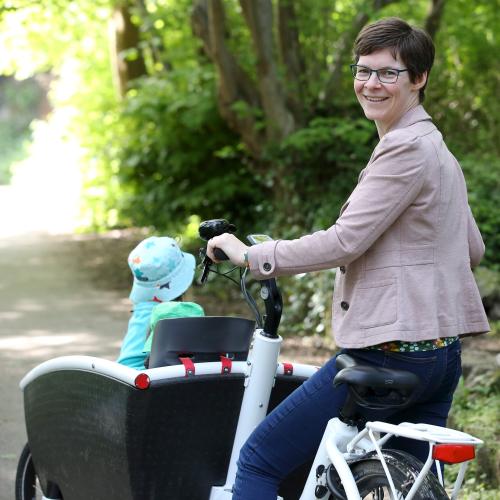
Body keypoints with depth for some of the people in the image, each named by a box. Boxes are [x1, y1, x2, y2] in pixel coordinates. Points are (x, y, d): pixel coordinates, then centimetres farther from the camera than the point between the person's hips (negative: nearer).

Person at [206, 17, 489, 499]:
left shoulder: (405, 148, -13)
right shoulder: (438, 148, 18)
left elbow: (344, 241, -19)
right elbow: (473, 249, 26)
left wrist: (251, 255, -11)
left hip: (388, 350, -10)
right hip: (442, 353, 10)